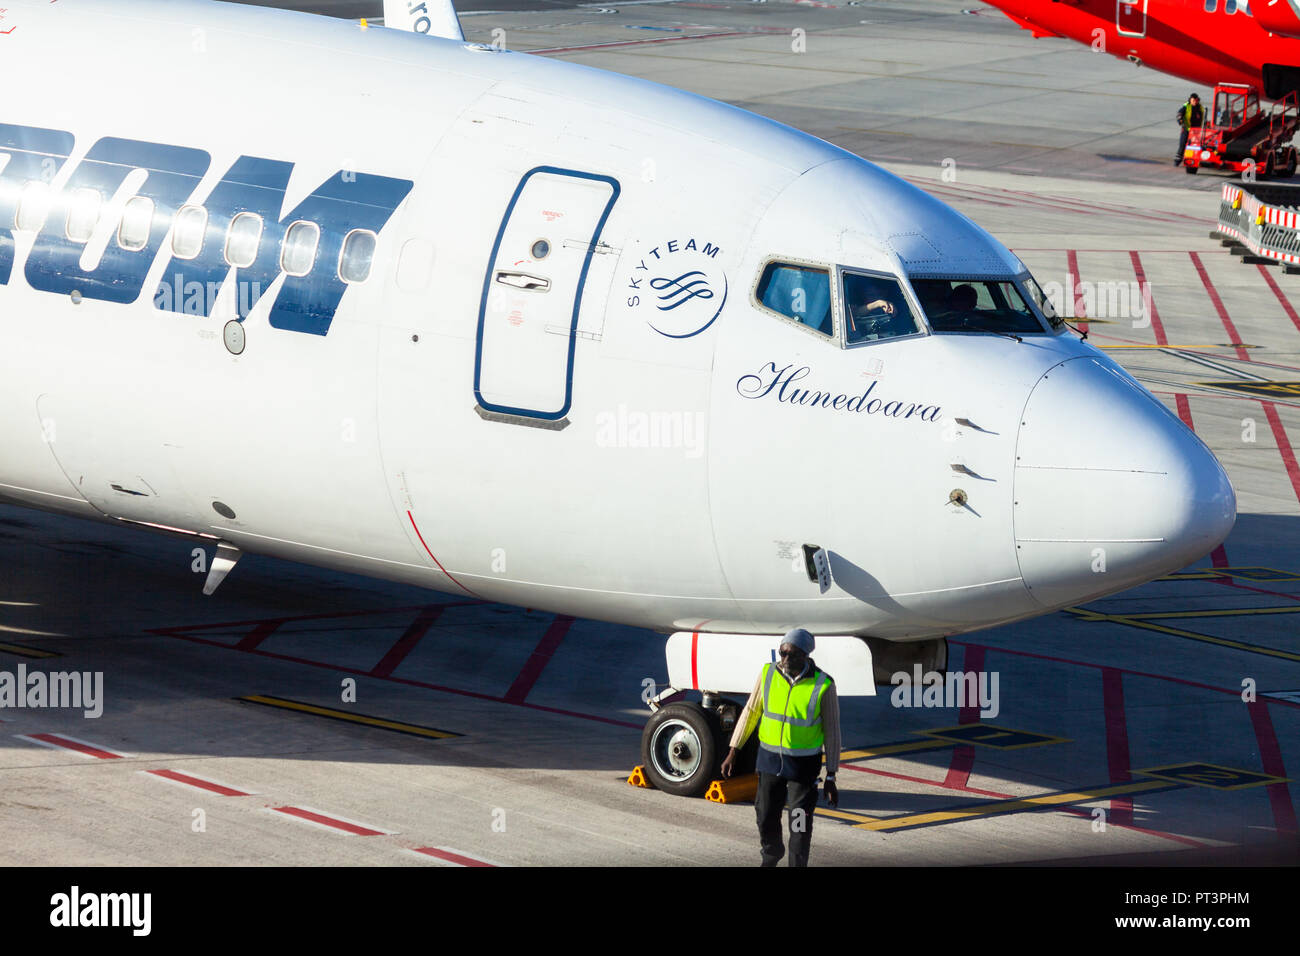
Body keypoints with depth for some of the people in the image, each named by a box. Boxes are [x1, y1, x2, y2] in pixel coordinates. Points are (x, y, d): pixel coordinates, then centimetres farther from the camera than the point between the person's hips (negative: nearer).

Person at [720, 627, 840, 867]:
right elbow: (750, 712, 3)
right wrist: (733, 752, 4)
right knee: (766, 817, 13)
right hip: (770, 756, 3)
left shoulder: (823, 685, -17)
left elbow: (832, 732, -10)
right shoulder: (769, 674, -9)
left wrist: (831, 779, -8)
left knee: (800, 824, -1)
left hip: (804, 763, -3)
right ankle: (771, 854, 43)